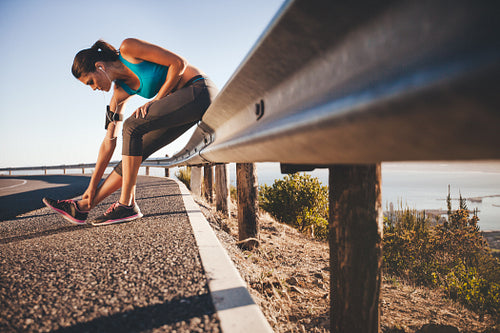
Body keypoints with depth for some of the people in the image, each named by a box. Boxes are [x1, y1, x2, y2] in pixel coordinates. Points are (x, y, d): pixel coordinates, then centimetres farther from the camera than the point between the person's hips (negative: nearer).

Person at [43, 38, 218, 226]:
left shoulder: (128, 48, -10)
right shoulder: (120, 91, 9)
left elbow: (179, 63, -13)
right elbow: (109, 140, 9)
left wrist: (157, 99, -13)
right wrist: (93, 184, 9)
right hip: (183, 102, 8)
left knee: (132, 127, -19)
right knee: (135, 151, 0)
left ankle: (126, 204, -14)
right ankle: (83, 207, 5)